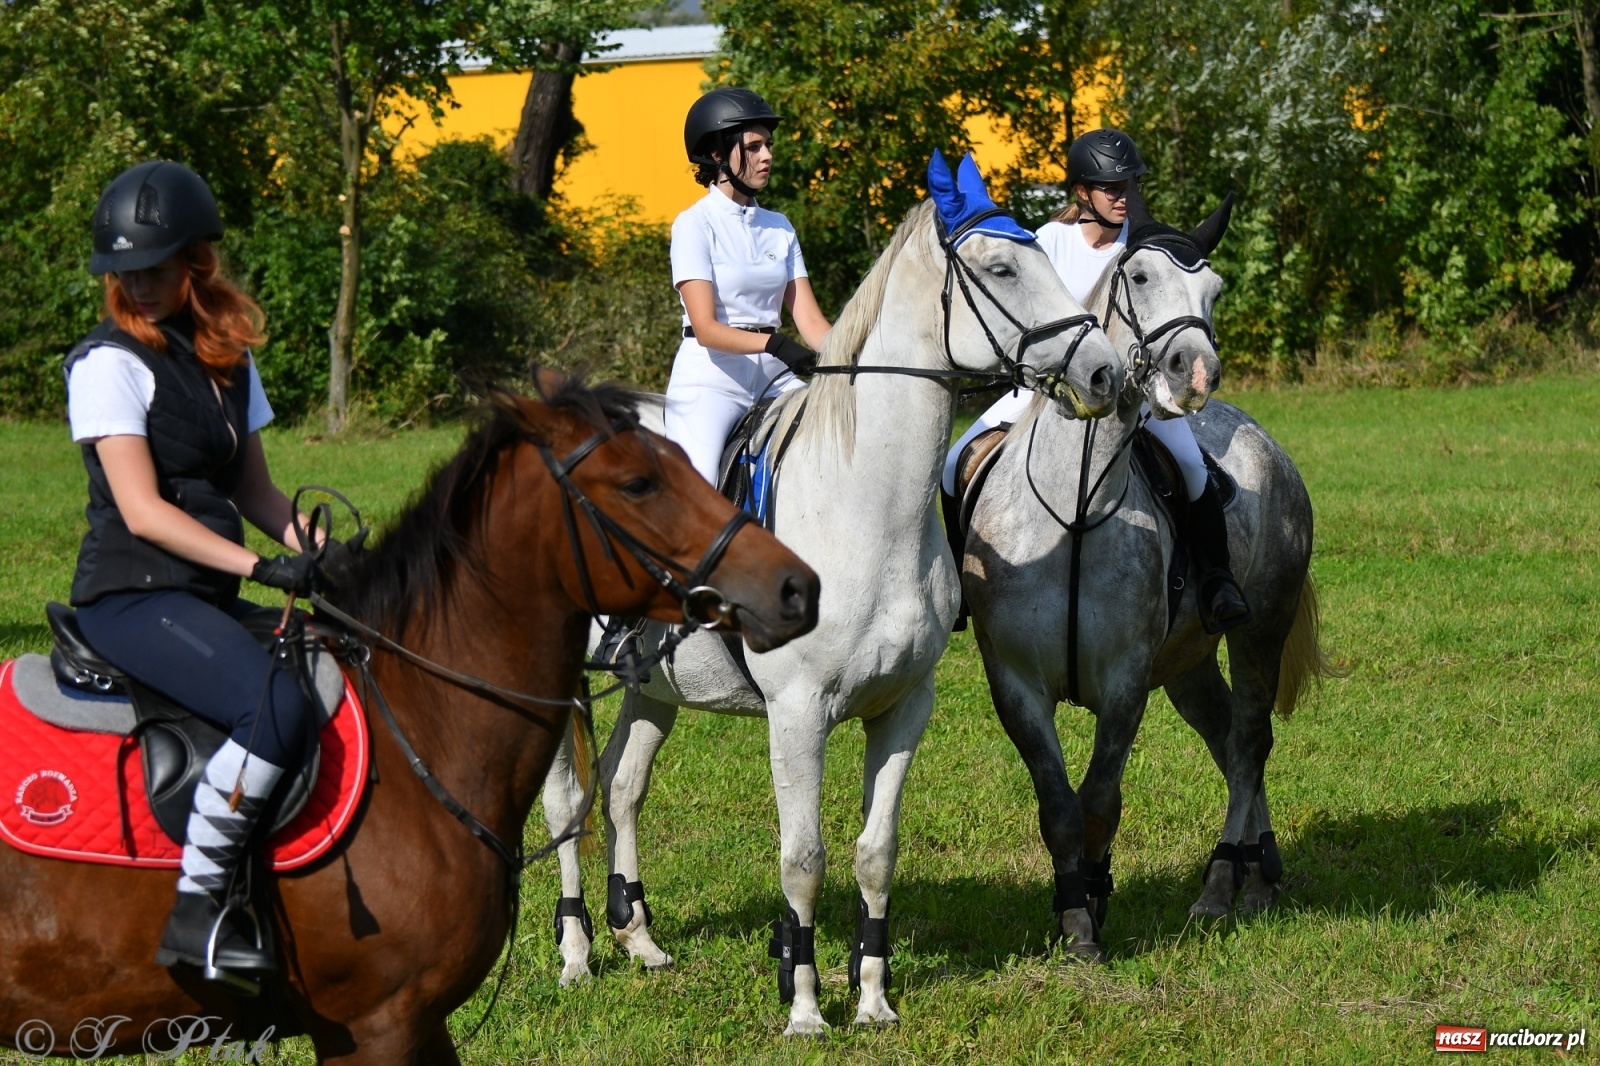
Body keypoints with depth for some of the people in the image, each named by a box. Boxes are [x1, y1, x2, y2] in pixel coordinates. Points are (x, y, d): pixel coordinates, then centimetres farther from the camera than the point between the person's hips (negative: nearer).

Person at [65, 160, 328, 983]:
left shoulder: (229, 361, 14)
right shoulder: (111, 362, -8)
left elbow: (252, 489, 18)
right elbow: (142, 510, -15)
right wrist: (260, 565, -23)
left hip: (207, 600, 8)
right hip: (132, 596, -8)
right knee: (276, 707, -29)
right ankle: (196, 911, -24)